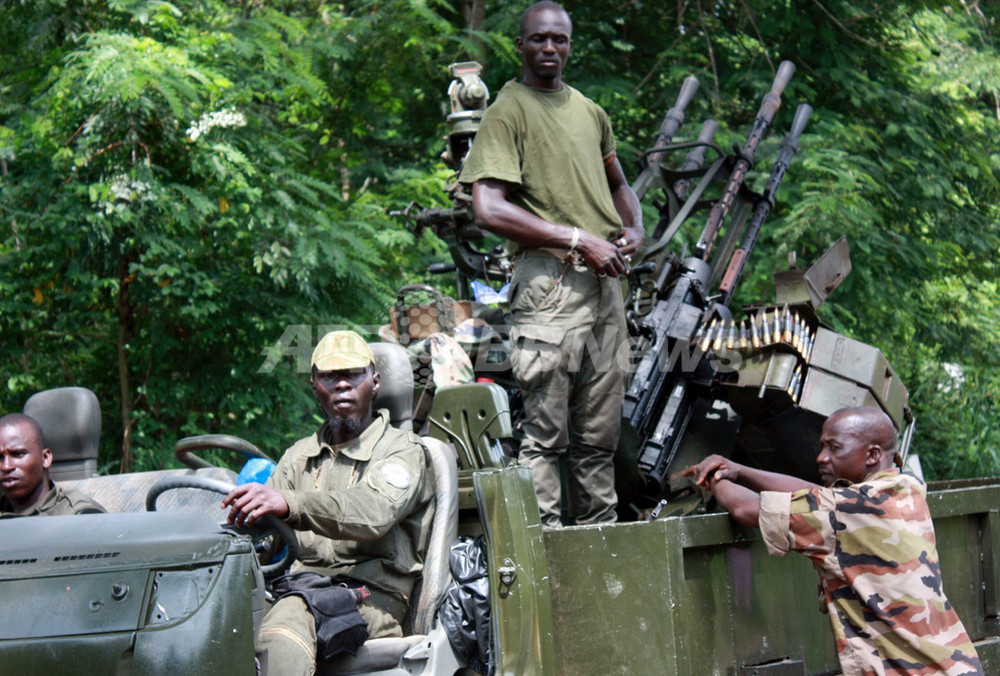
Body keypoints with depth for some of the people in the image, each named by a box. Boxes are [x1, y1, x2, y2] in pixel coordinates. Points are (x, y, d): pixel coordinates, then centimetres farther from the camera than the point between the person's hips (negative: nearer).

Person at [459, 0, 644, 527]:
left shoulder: (589, 111, 20)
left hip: (604, 282, 7)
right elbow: (489, 209, -14)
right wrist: (578, 239, -14)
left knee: (600, 433, 10)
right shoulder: (507, 111, -3)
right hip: (549, 281, -7)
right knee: (545, 433, -8)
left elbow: (618, 185, 35)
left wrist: (634, 230, 12)